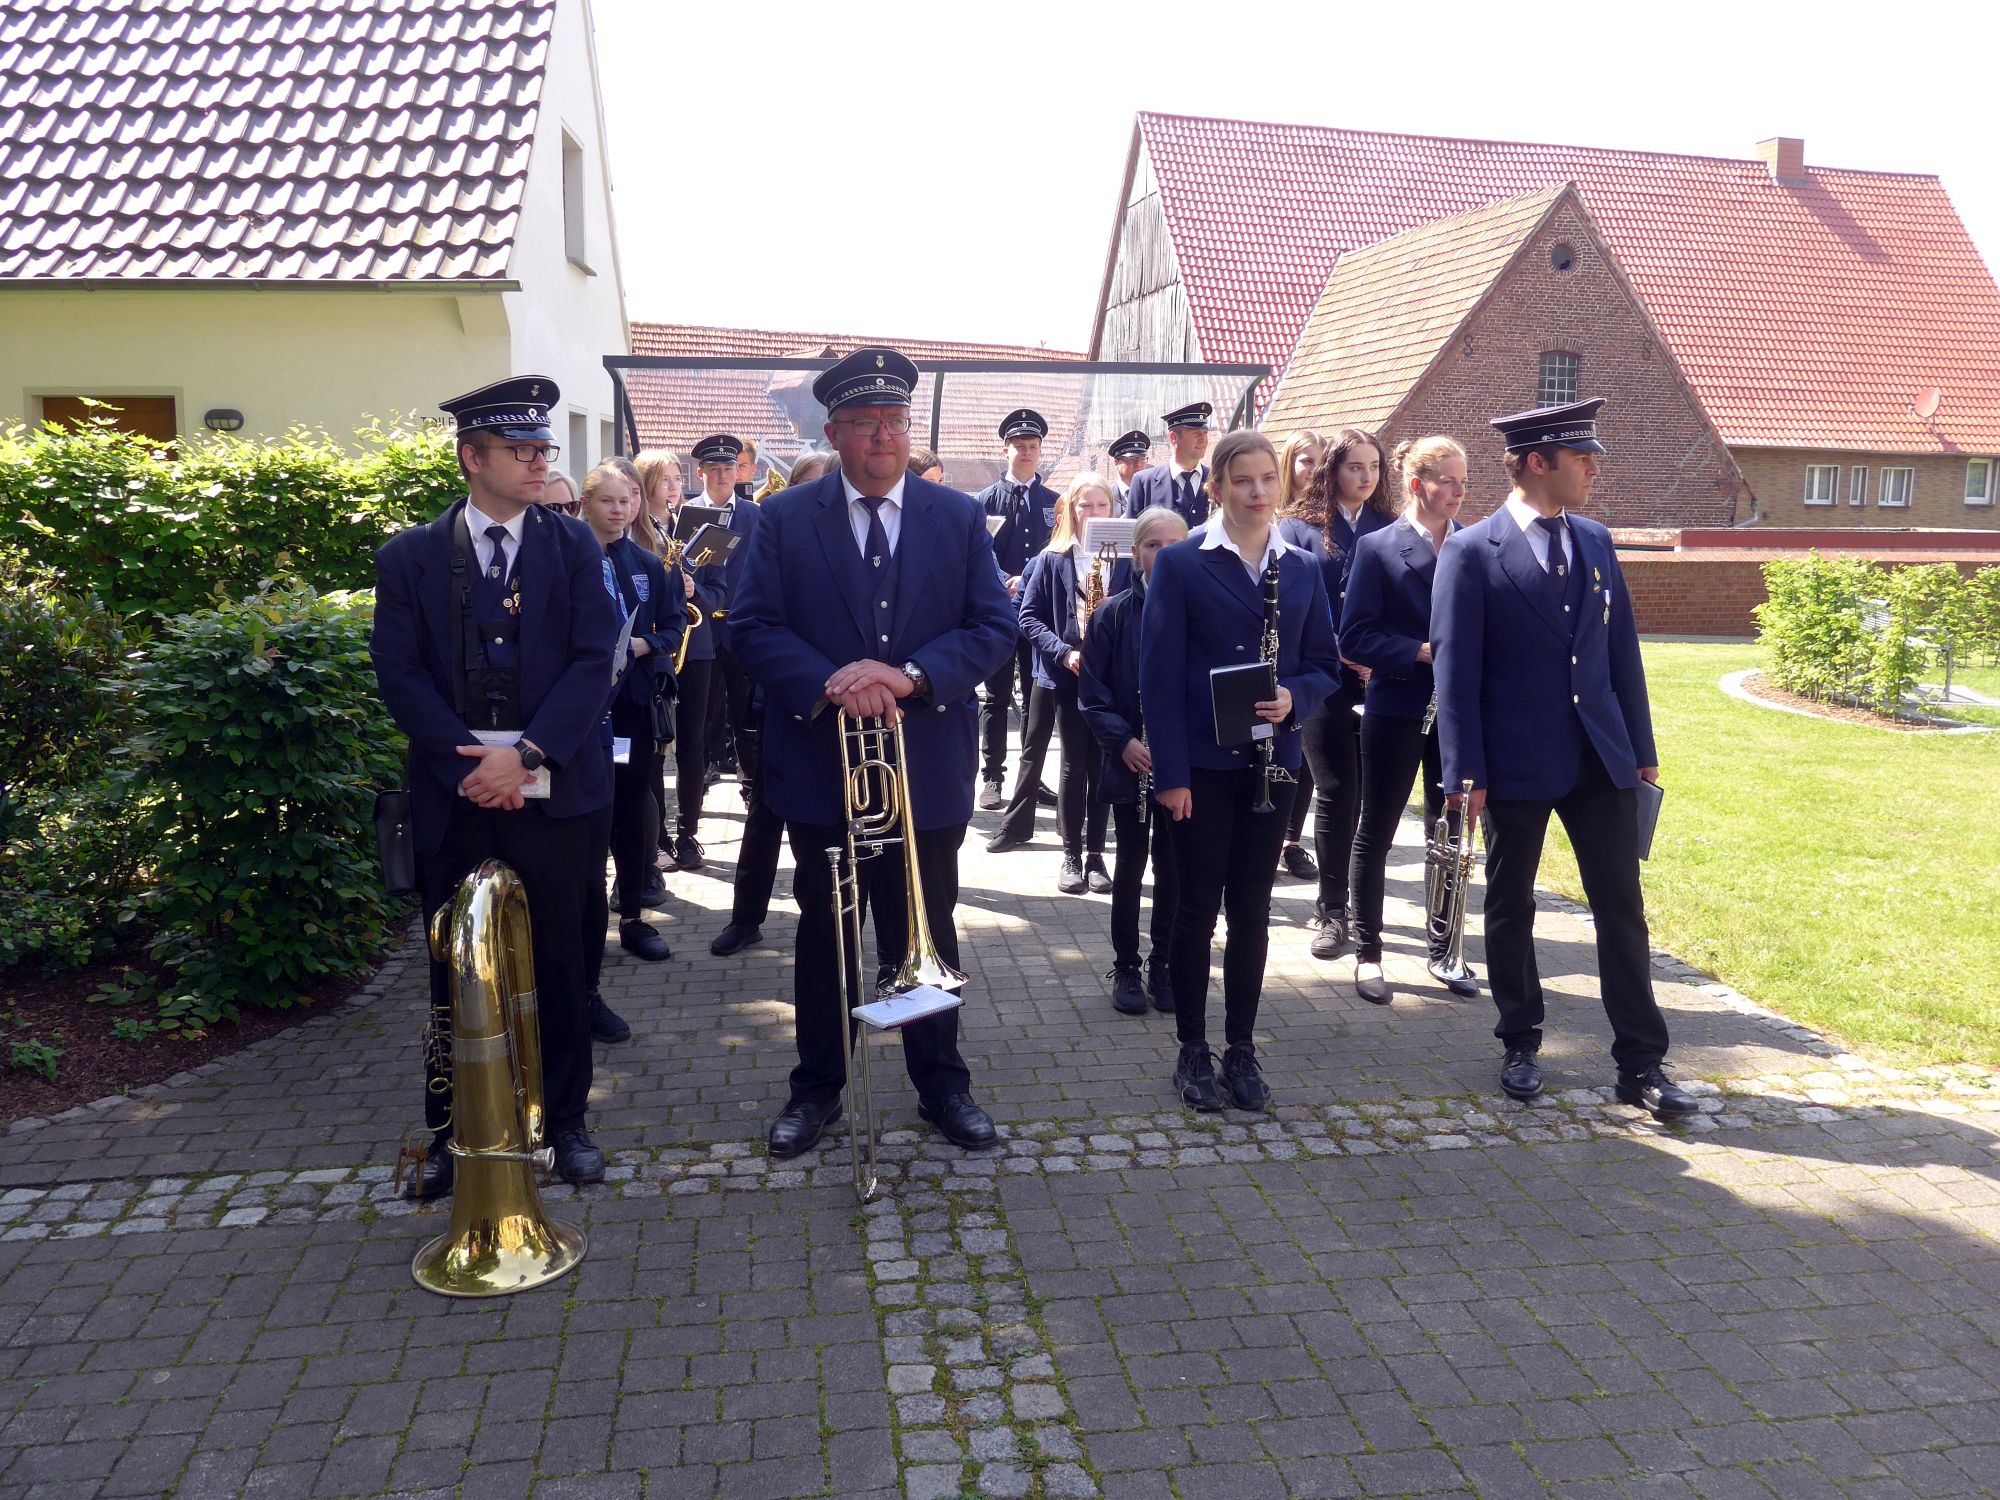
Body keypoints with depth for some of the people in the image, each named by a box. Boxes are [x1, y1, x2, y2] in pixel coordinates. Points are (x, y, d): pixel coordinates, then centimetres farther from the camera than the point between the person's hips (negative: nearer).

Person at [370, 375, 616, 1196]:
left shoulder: (573, 545, 4)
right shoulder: (409, 557, 5)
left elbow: (593, 659, -5)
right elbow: (399, 673, -2)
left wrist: (526, 754, -14)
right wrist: (468, 764, -12)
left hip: (552, 790, 0)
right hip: (452, 795, 0)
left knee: (558, 964, 8)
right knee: (456, 970, 9)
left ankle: (564, 1120, 22)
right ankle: (451, 1132, 23)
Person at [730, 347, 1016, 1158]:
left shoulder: (959, 518, 3)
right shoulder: (785, 519, 0)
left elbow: (995, 627, -3)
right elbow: (752, 626, -6)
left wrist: (909, 674, -19)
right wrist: (829, 684, -22)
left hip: (927, 768, 0)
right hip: (818, 766, 0)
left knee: (926, 932, 12)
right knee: (822, 931, 13)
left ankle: (941, 1082, 28)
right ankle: (817, 1086, 28)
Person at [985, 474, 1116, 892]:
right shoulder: (1051, 560, 1)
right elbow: (1030, 617, -2)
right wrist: (1063, 652, -13)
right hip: (1067, 676, -1)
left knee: (1102, 765, 5)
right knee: (1074, 765, 4)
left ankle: (1095, 854, 15)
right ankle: (1072, 855, 13)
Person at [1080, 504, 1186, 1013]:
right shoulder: (1112, 614, -4)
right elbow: (1092, 694, -3)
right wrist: (1122, 741, -15)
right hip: (1130, 763, -1)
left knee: (1171, 867, 9)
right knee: (1130, 865, 9)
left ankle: (1163, 964, 23)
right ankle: (1126, 967, 21)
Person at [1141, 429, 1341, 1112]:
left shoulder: (1302, 570, 9)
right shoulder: (1181, 563, -3)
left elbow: (1324, 663, 11)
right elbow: (1159, 673, -8)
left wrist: (1294, 698, -12)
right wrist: (1170, 773, -13)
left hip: (1271, 762, 3)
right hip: (1201, 763, -3)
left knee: (1252, 910, 10)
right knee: (1197, 909, 4)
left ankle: (1242, 1047, 22)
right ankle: (1193, 1050, 18)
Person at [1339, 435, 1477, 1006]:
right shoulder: (1377, 547, -4)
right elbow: (1355, 637, -10)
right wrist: (1423, 652, -20)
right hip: (1395, 711, -3)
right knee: (1375, 832, 6)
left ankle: (1444, 951, 25)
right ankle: (1367, 952, 18)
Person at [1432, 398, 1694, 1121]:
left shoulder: (1595, 541, 8)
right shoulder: (1472, 552, -8)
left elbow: (1622, 649, 11)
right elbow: (1455, 669, -10)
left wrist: (1642, 748, 9)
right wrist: (1466, 773, -13)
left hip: (1601, 757, 4)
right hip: (1517, 762, -4)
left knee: (1623, 908, 6)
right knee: (1511, 908, 10)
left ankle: (1641, 1064, 15)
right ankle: (1520, 1045, 28)